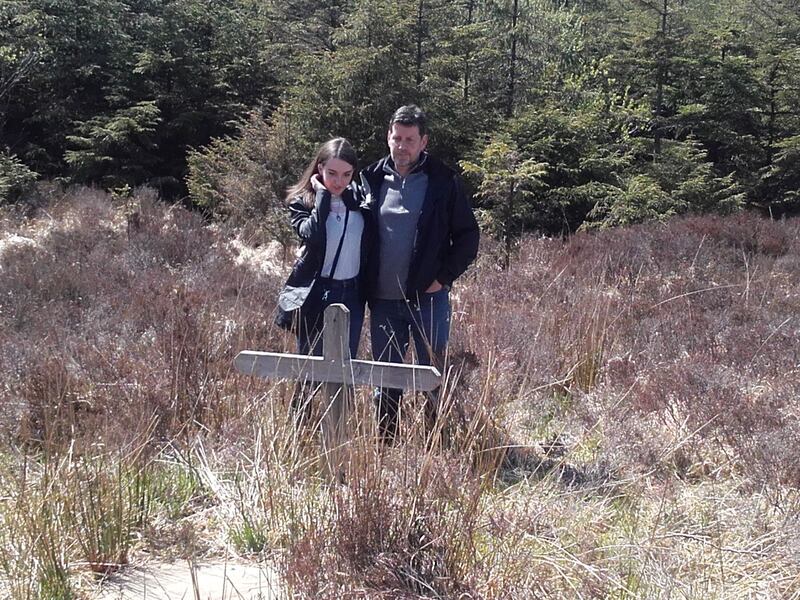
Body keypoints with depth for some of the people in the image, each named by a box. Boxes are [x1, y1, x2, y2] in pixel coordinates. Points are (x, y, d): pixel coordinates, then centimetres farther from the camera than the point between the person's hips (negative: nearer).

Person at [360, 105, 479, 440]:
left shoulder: (443, 182, -3)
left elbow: (468, 235, 0)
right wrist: (365, 284, 6)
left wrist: (444, 277, -7)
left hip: (428, 298, -3)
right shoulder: (372, 179, 6)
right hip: (383, 301, 3)